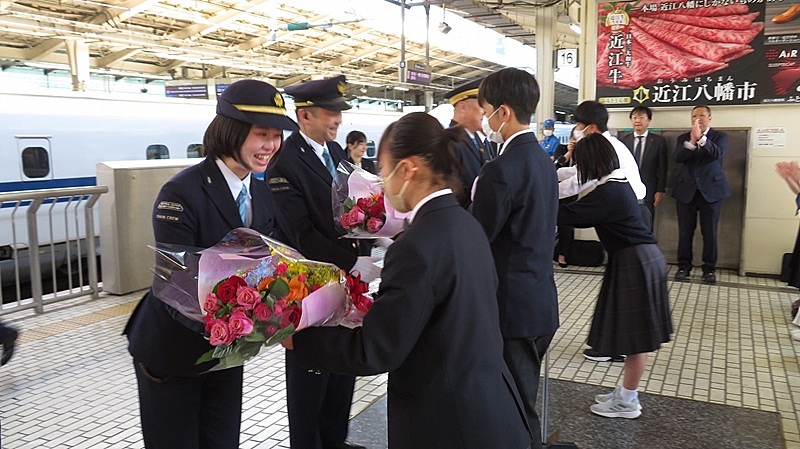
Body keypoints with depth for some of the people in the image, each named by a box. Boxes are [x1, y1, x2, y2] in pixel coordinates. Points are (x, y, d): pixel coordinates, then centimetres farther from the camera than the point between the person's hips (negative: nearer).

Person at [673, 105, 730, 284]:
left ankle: (709, 269, 11)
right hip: (686, 190, 2)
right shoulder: (683, 138, 8)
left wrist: (701, 138, -32)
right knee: (685, 232, 4)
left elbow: (718, 153, -18)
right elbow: (676, 157, -9)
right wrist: (691, 142, -25)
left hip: (711, 190, -1)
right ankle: (684, 266, 12)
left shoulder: (720, 136, 3)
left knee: (710, 232, 2)